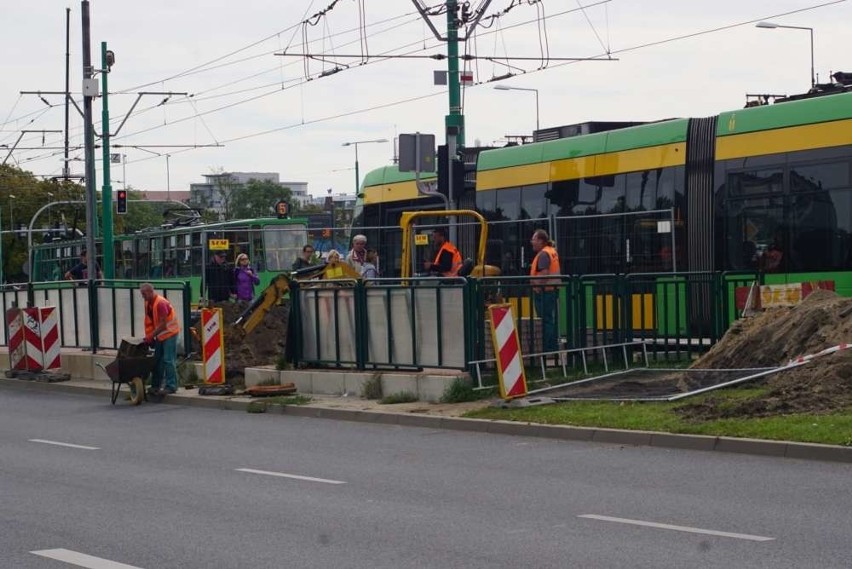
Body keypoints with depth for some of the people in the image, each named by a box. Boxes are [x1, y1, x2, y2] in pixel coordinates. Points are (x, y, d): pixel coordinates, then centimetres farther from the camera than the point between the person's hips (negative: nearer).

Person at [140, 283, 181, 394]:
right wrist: (149, 336, 5)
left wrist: (151, 336, -21)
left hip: (169, 333, -9)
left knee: (168, 360, -10)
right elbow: (150, 321, 11)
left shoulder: (161, 303, -22)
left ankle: (171, 386, -7)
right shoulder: (148, 303, 6)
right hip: (160, 334, 9)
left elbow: (163, 324, -23)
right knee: (157, 360, 10)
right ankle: (156, 385, 16)